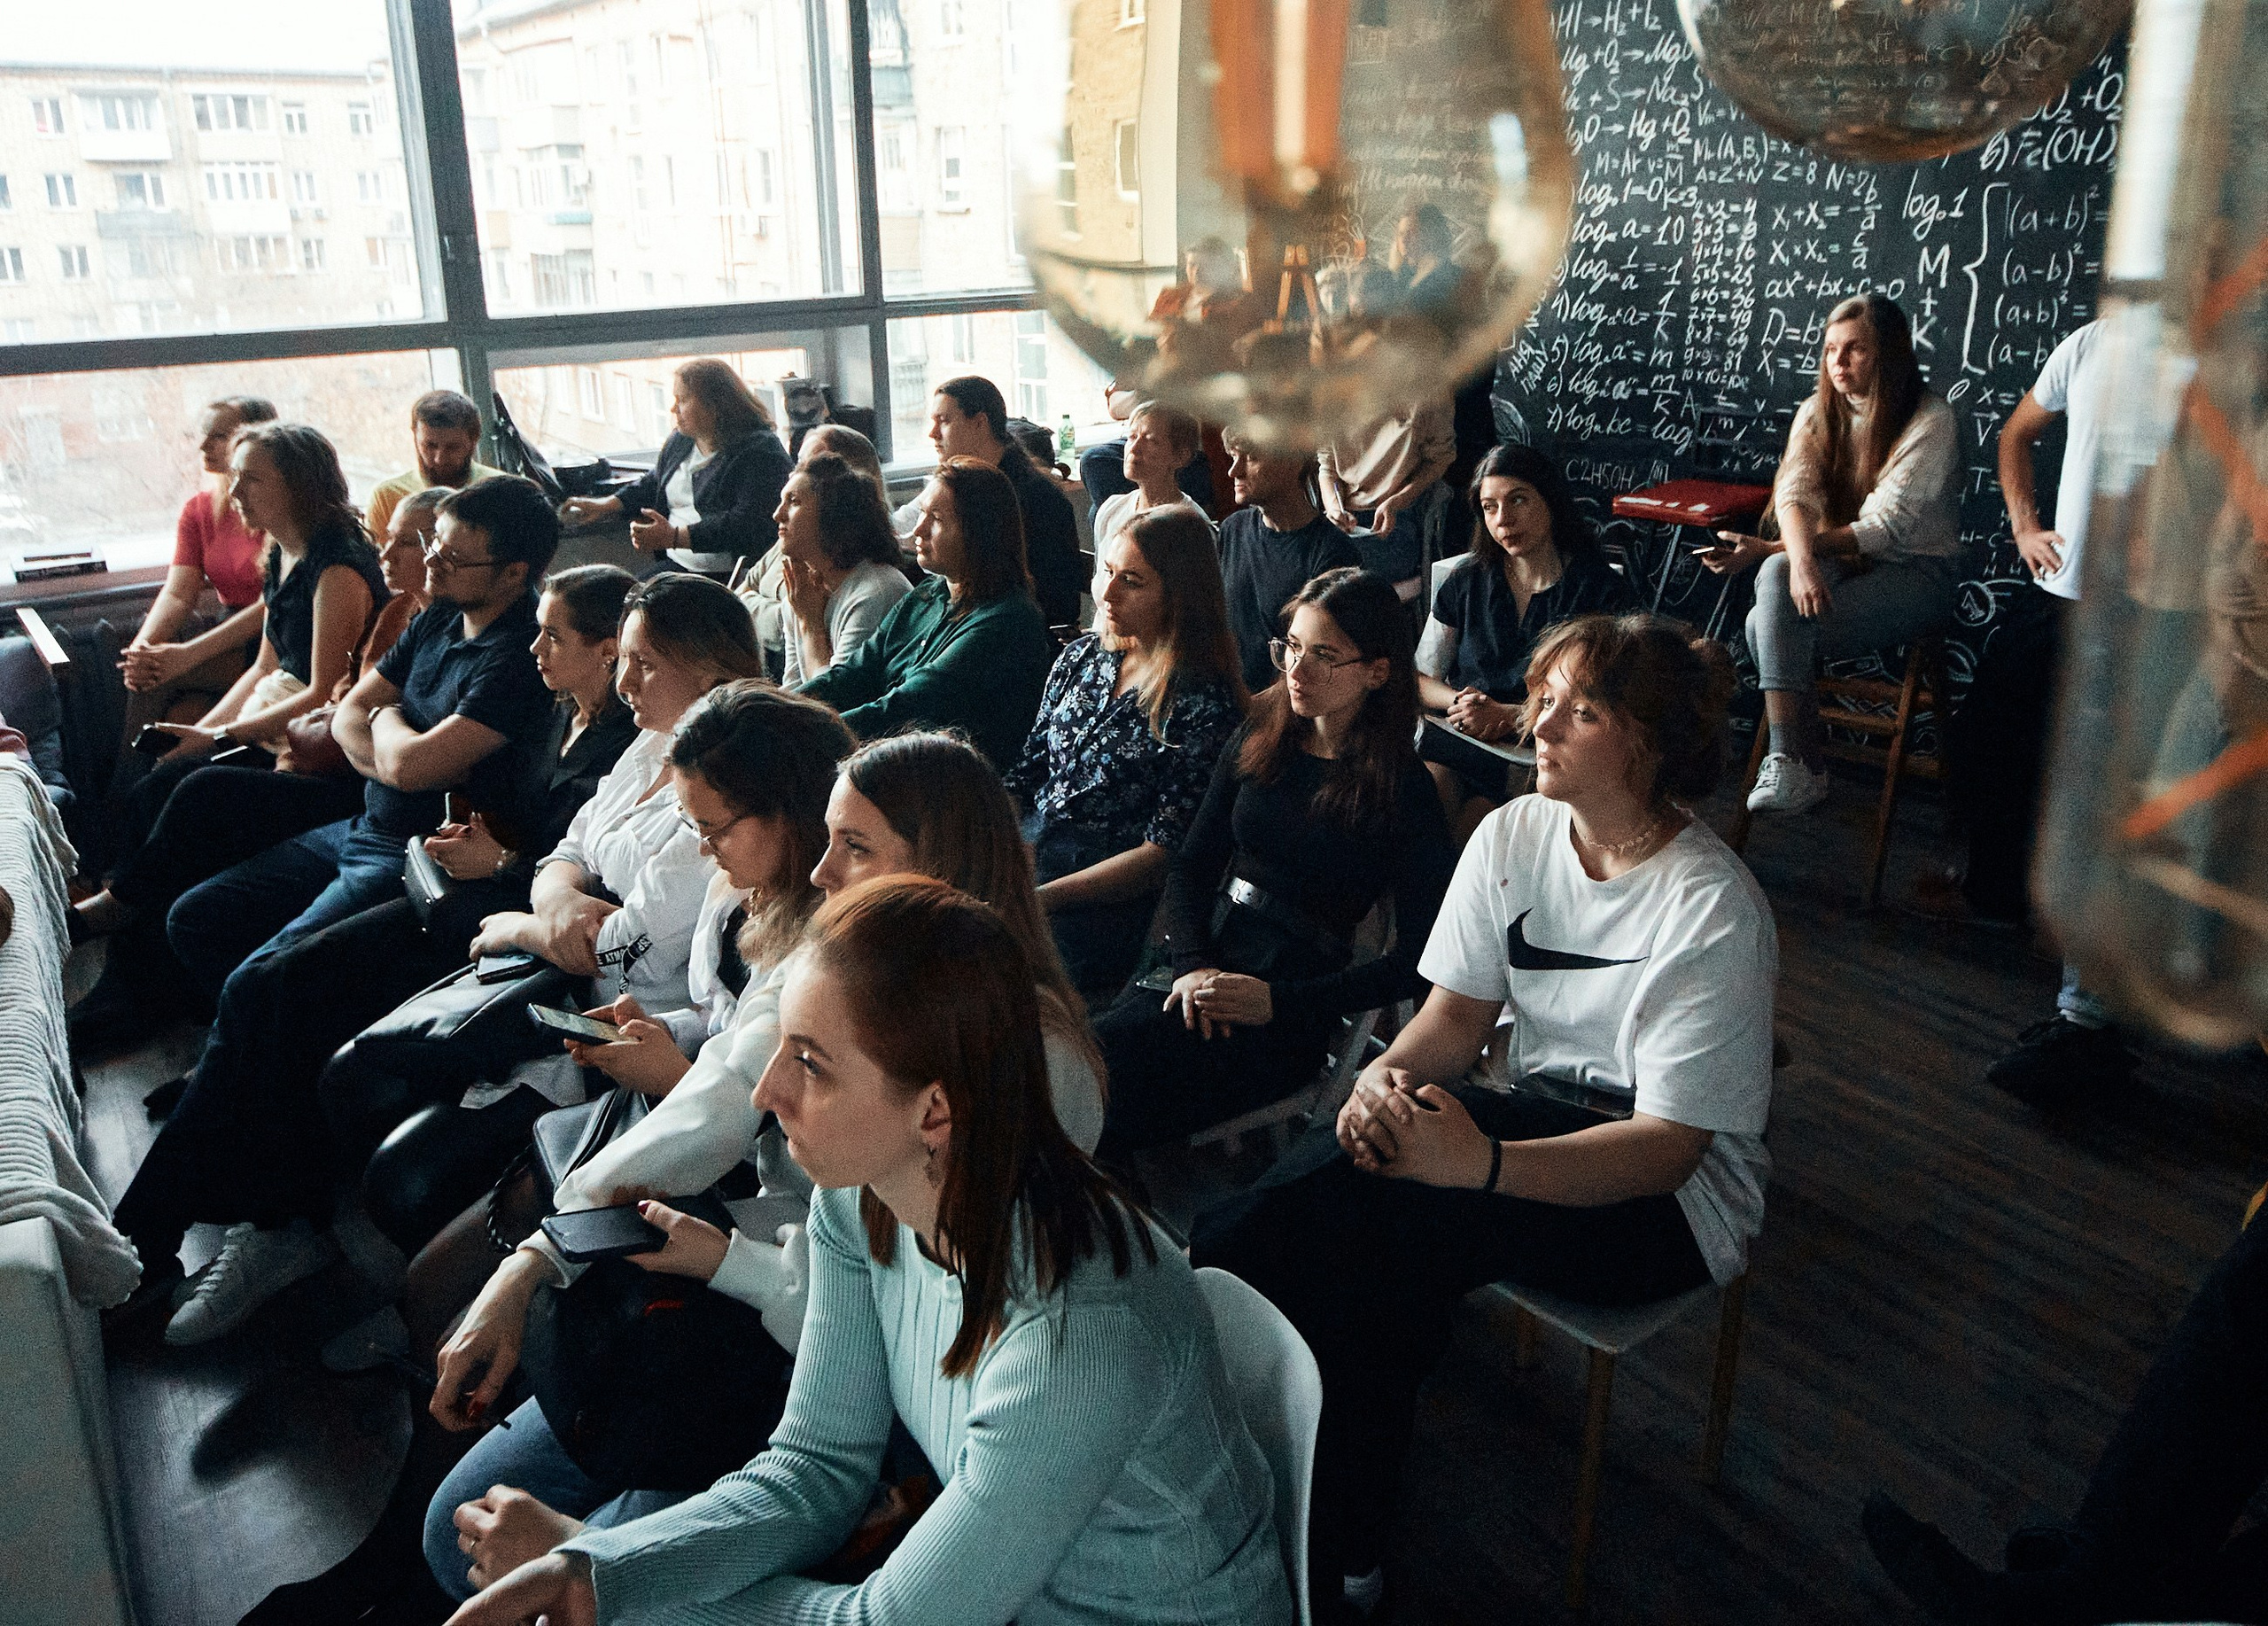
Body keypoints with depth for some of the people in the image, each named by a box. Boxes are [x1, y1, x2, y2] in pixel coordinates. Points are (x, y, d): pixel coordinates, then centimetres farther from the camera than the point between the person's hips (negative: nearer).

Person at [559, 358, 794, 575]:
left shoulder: (761, 452, -11)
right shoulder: (680, 441, 16)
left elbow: (747, 526, -22)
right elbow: (651, 486, 33)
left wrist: (673, 537, -24)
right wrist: (604, 506, 16)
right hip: (676, 566, 8)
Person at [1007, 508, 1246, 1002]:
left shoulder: (1203, 703, -8)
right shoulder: (1082, 657, 12)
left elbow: (1163, 854, -13)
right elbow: (1026, 776, 15)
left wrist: (1038, 898, -20)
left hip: (1114, 899, -6)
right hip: (1027, 853, 6)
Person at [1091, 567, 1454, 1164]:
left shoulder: (1404, 790, -2)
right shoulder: (1260, 739, 13)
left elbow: (1416, 957, -6)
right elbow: (1190, 866, 13)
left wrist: (1279, 1002, -14)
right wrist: (1194, 964, -7)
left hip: (1287, 1017, -5)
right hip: (1200, 972, 5)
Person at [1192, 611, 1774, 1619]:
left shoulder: (1714, 910, -19)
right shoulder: (1514, 836, -1)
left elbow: (1667, 1147, -23)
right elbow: (1459, 1013, 1)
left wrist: (1482, 1162, -39)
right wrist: (1391, 1074, -23)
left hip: (1668, 1198, -5)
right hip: (1533, 1113, 6)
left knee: (1386, 1203, -30)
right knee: (1363, 1152, -27)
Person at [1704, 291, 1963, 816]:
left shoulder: (1930, 422, -11)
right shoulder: (1819, 412, 6)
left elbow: (1881, 528, -19)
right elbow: (1793, 493, -12)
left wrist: (1765, 551, -23)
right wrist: (1800, 558, -36)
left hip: (1915, 571, -5)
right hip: (1838, 562, 5)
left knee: (1769, 629, -29)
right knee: (1777, 577, -30)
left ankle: (1794, 766, -17)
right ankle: (1798, 765, -26)